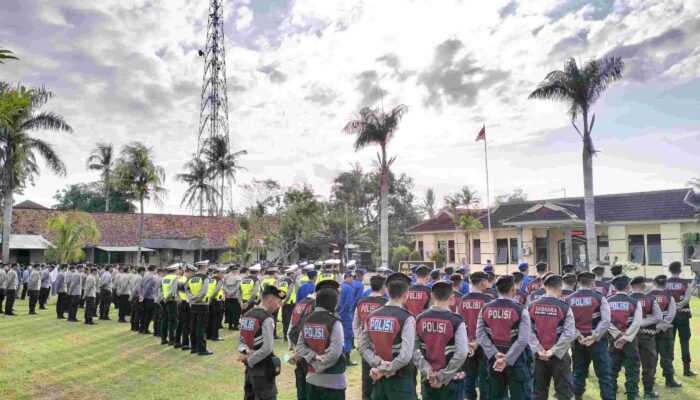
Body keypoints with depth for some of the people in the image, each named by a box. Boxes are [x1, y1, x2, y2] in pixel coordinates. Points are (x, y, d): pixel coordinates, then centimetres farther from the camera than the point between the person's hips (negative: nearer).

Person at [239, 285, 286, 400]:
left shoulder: (246, 315, 7)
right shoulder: (267, 318, -18)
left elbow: (241, 339, 13)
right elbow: (267, 349, -22)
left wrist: (245, 352, -4)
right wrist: (249, 359, -11)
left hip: (250, 367, 8)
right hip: (263, 368, -8)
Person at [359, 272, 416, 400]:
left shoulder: (372, 316, 2)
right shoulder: (407, 318, -14)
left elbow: (363, 348, 0)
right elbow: (405, 356, -22)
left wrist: (379, 363, -9)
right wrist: (383, 370, -13)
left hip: (378, 379, 5)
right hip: (400, 379, -5)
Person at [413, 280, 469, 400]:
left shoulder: (420, 319, -2)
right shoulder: (456, 321, -13)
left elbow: (413, 348, -4)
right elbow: (462, 353, -19)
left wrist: (426, 370, -5)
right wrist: (443, 376, -13)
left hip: (428, 379, 3)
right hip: (452, 379, -3)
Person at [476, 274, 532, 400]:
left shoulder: (485, 309, -1)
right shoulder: (520, 310, -12)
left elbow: (480, 335, -7)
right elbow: (523, 340, -18)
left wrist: (495, 354, -9)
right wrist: (507, 360, -16)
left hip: (494, 359, 4)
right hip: (515, 359, -4)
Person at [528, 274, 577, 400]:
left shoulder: (532, 306, -4)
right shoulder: (564, 307, -11)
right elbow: (569, 333, -17)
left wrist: (538, 349, -6)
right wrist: (553, 350, -13)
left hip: (539, 355, 3)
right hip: (559, 354, -3)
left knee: (539, 390, 15)